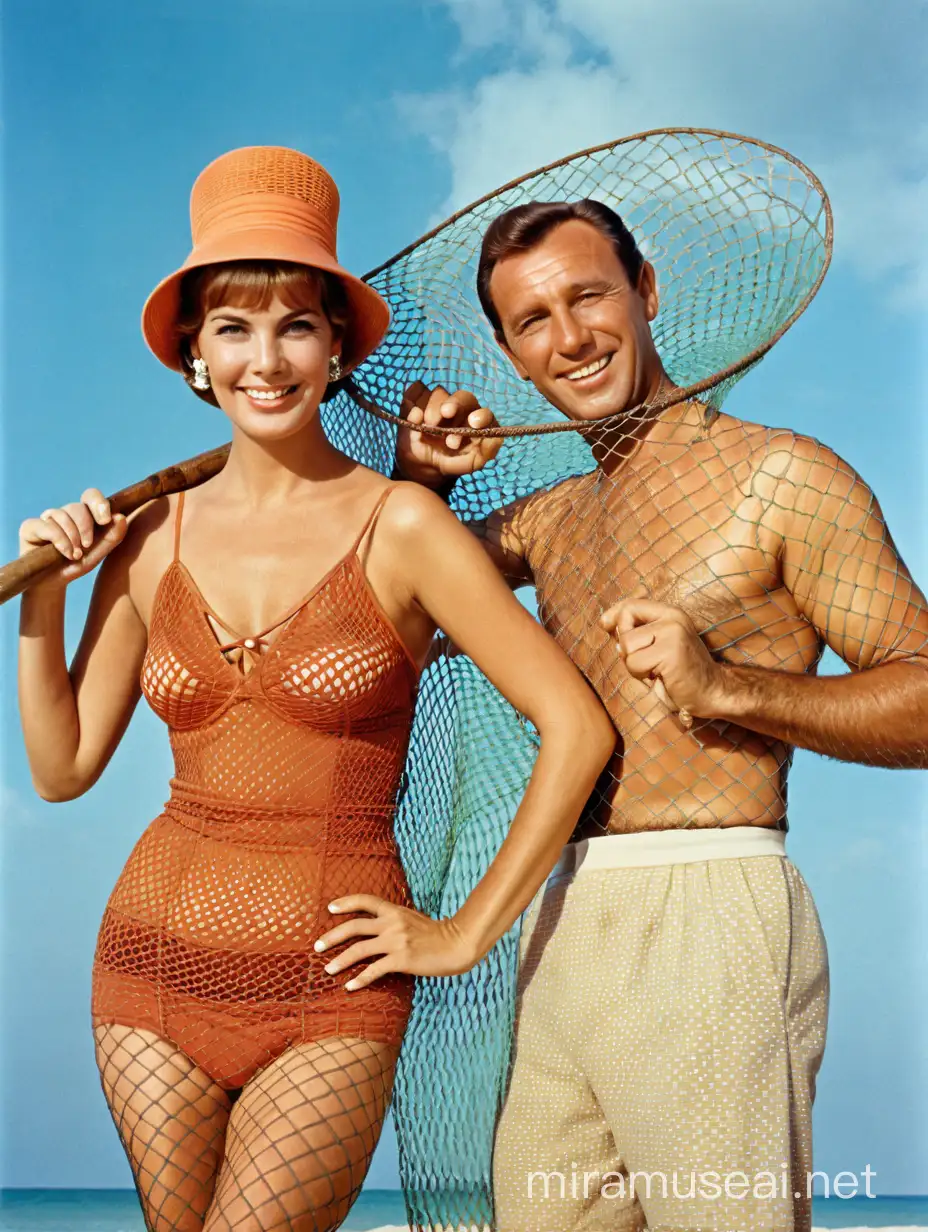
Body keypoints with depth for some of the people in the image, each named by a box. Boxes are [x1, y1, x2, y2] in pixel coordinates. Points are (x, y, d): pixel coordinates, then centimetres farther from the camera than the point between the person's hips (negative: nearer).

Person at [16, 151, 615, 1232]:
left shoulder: (400, 526, -9)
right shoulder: (154, 535, 3)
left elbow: (576, 727, -10)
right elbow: (63, 768, 9)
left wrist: (466, 933, -5)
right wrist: (42, 599, -3)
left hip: (326, 985, -3)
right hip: (157, 954, 4)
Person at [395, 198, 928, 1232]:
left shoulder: (783, 476, -3)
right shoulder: (553, 516, 17)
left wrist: (728, 684, -21)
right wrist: (415, 476, 9)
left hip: (709, 916, -6)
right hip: (565, 924, 6)